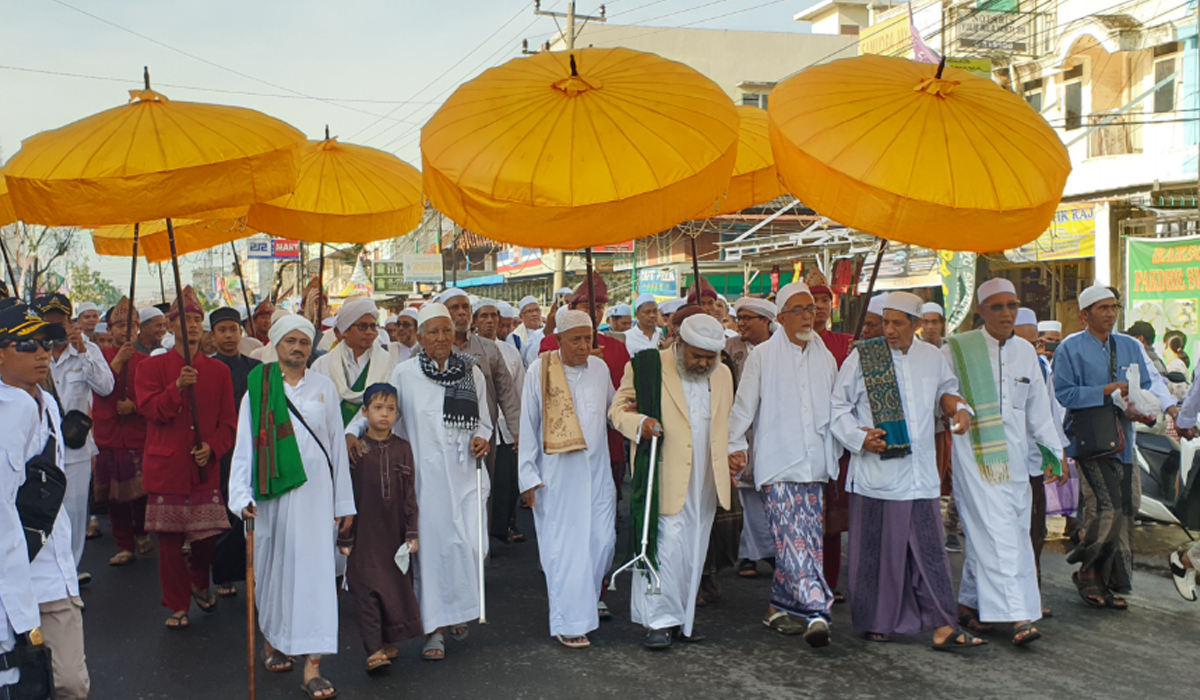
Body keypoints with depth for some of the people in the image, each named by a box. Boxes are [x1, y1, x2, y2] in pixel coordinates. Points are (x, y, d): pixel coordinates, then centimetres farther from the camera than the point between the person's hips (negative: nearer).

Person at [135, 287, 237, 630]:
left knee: (207, 537, 0)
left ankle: (199, 583, 31)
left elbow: (229, 420, 6)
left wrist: (213, 446, -11)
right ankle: (177, 605, 19)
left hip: (205, 468, 1)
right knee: (169, 540, 3)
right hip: (165, 467, -1)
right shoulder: (152, 366, 4)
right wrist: (178, 387, -24)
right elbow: (149, 409, -10)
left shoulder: (218, 370, 8)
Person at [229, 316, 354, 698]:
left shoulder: (324, 387, 7)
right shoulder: (259, 388, 4)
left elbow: (337, 446, 9)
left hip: (314, 488, 0)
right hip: (273, 488, 0)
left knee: (314, 569, -5)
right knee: (274, 566, 11)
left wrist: (344, 502, 8)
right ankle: (273, 642, 34)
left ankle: (312, 667, -5)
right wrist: (242, 495, -11)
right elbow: (244, 446, 2)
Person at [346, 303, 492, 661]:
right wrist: (352, 430, -11)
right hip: (426, 474, -2)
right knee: (432, 545, -2)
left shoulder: (472, 372, 7)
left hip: (466, 471, 2)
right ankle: (435, 628, 11)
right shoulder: (404, 374, 0)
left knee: (473, 546, -2)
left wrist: (481, 438, -5)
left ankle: (459, 608, 28)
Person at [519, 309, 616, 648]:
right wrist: (528, 475, -3)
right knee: (563, 545, 0)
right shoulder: (539, 371, -6)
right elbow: (528, 426, -2)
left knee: (603, 540, 4)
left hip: (597, 469, 4)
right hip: (556, 473, -3)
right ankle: (568, 622, 9)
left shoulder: (600, 368, 4)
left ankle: (588, 598, 29)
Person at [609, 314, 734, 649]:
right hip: (667, 477, -5)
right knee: (668, 544, -11)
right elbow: (619, 409, -2)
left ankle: (682, 619, 21)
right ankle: (659, 620, -1)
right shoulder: (649, 367, -5)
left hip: (705, 481, 6)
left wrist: (731, 456, 17)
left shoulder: (723, 375, 14)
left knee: (693, 552, 10)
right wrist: (640, 423, -22)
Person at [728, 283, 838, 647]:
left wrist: (834, 452, 18)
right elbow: (743, 406, 5)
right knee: (793, 541, -14)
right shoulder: (762, 356, 2)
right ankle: (817, 611, -15)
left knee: (808, 542, 5)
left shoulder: (825, 358, 14)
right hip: (778, 464, -4)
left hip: (814, 466, 5)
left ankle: (780, 607, 18)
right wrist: (735, 445, -1)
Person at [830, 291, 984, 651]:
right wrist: (859, 438, -14)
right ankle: (875, 621, 17)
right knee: (876, 549, 4)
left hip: (921, 473, 3)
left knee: (928, 547, 3)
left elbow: (945, 392, 27)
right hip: (876, 470, -3)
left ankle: (942, 625, 6)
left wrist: (959, 408, 6)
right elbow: (837, 407, 0)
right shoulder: (862, 357, -2)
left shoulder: (932, 357, 10)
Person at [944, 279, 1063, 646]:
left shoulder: (1025, 351, 13)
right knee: (996, 533, -11)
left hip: (1013, 454, 5)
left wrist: (1051, 451, 17)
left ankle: (968, 603, 21)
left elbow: (1038, 408, 19)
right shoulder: (956, 350, -3)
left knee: (995, 534, 7)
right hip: (974, 454, -5)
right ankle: (1017, 615, -12)